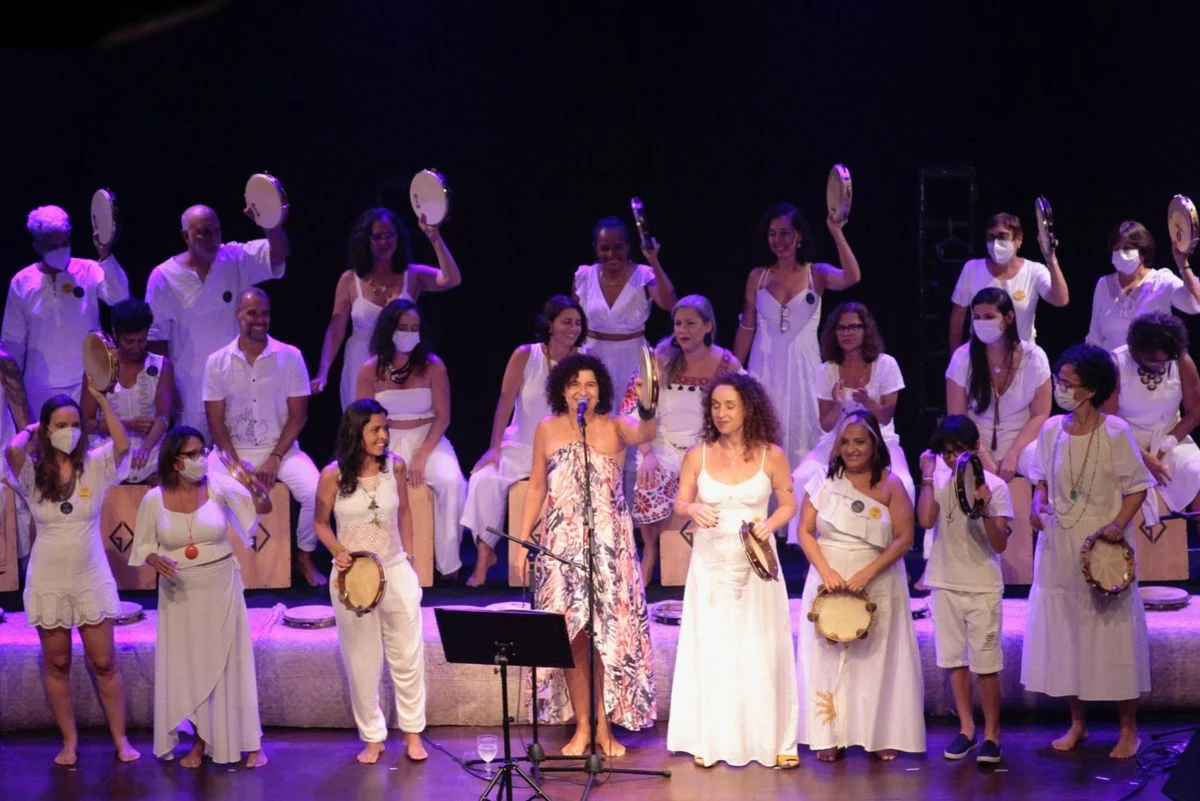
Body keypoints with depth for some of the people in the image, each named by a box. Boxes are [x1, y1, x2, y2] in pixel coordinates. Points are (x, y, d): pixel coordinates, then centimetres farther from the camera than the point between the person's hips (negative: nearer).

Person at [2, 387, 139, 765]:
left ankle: (120, 739, 14)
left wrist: (101, 399, -23)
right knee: (56, 665, 9)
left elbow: (122, 445, -24)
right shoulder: (32, 473, -7)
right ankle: (69, 741, 20)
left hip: (92, 580, 0)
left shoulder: (94, 466, -6)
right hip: (49, 582, 0)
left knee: (104, 663, 5)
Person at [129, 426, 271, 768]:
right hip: (179, 591, 1)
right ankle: (200, 741, 23)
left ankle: (250, 743, 12)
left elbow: (263, 508, -14)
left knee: (230, 661, 4)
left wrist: (256, 487, -36)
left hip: (221, 585, -1)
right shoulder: (154, 500, -6)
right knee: (187, 665, 9)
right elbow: (144, 546, 3)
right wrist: (156, 560, -19)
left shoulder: (218, 486, -9)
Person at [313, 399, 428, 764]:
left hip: (396, 572, 2)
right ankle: (372, 737, 21)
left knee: (408, 655, 7)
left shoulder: (394, 466, -5)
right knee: (361, 661, 8)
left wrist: (408, 556, 10)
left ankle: (413, 732, 21)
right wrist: (338, 552, -14)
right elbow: (321, 522, 2)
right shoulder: (333, 475, -11)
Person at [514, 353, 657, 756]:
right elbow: (536, 488, 12)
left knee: (610, 635, 0)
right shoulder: (547, 430, 6)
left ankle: (605, 727, 11)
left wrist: (648, 410, -47)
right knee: (570, 636, 2)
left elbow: (644, 434, -25)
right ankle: (581, 726, 12)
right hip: (562, 547, 1)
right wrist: (523, 538, 6)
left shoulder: (614, 427, -2)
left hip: (609, 547, -1)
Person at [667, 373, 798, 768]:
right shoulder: (698, 455, -1)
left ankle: (774, 740, 7)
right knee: (710, 649, 1)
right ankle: (710, 741, 10)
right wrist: (693, 509, -17)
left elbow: (788, 504, 4)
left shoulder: (771, 455, -3)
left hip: (756, 561, -1)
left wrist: (769, 524, -15)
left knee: (761, 649, -1)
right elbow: (679, 502, 5)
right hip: (711, 563, 1)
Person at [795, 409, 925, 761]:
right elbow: (805, 531, 2)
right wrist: (826, 571, -13)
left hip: (878, 585, -2)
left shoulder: (890, 485, -1)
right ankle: (830, 737, 7)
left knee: (878, 659, 0)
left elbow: (904, 537, -7)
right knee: (827, 656, 1)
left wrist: (867, 573, -17)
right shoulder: (822, 482, 4)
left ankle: (882, 737, 8)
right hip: (829, 583, 2)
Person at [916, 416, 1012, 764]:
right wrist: (927, 475, -12)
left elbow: (1000, 544, -12)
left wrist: (985, 509, -27)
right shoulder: (939, 482, 1)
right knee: (955, 659, 11)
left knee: (986, 663, -2)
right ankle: (966, 729, 22)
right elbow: (926, 520, -16)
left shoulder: (994, 486, -7)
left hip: (983, 587, -3)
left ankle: (991, 734, 8)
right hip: (945, 584, 3)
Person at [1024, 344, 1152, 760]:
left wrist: (1119, 524, -21)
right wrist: (1037, 504, -7)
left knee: (1113, 631, 1)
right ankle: (1077, 723, 24)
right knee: (1063, 629, 9)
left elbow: (1137, 487, -7)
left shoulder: (1115, 432, -12)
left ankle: (1129, 729, 14)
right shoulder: (1052, 430, 1)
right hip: (1059, 546, 5)